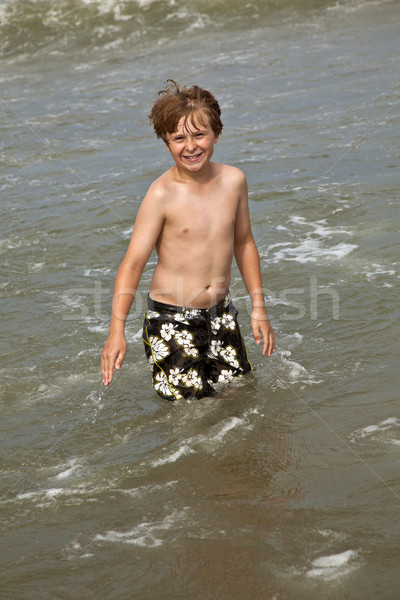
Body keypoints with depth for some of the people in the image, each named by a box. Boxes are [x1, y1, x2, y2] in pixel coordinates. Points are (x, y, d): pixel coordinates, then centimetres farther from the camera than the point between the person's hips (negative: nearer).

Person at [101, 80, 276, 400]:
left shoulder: (233, 180, -2)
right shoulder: (162, 194, -17)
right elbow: (133, 263, -17)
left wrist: (259, 307, 13)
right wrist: (117, 331, -26)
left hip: (221, 313, 5)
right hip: (172, 319, -5)